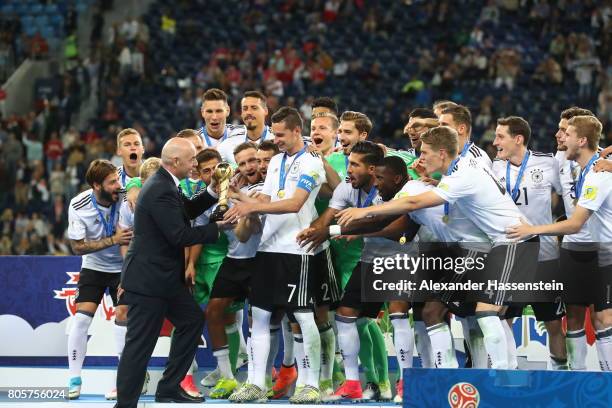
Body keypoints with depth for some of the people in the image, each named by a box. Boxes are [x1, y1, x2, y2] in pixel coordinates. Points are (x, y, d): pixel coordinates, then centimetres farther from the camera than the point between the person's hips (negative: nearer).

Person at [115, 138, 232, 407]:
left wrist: (213, 192, 6)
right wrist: (218, 228, -17)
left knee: (192, 320, 20)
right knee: (140, 344, -6)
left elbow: (188, 210, 19)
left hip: (165, 276, 11)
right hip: (148, 280, -11)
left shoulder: (165, 184, 9)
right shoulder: (161, 191, -23)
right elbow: (179, 235, -24)